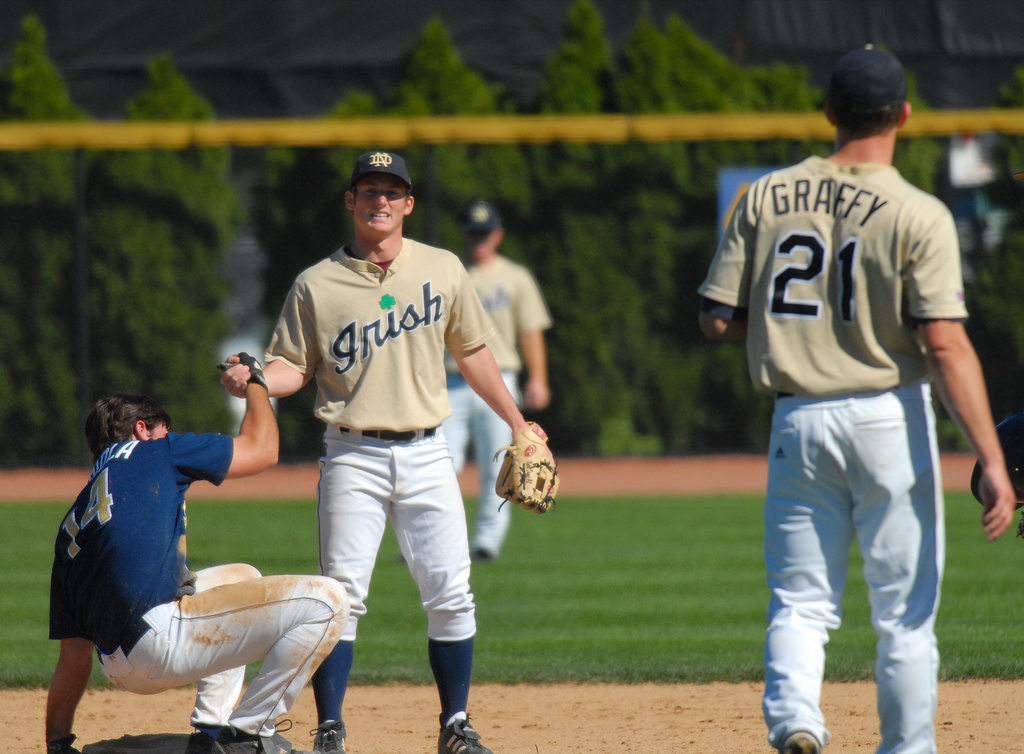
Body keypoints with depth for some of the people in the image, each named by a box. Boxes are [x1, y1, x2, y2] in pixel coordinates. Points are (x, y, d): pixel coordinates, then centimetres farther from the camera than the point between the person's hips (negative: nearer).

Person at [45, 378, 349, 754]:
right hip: (160, 634, -8)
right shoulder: (150, 452, 11)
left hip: (117, 664, 8)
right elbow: (260, 451, 13)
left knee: (241, 578, 34)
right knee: (326, 600, -7)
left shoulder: (73, 524, 25)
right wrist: (254, 383, 32)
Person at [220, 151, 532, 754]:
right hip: (353, 458, -2)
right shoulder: (316, 285, 1)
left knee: (451, 595, -1)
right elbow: (293, 367, 3)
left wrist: (517, 423, 17)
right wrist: (251, 379, -18)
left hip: (426, 453, 2)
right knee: (342, 596, -7)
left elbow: (472, 352, 17)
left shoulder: (443, 270, 7)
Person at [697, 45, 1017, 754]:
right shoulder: (919, 215, -10)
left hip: (799, 421, 3)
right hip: (890, 419, -3)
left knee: (800, 599, 9)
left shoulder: (766, 198, 1)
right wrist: (991, 460, -17)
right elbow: (945, 345, -17)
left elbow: (719, 319, 2)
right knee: (906, 610, 7)